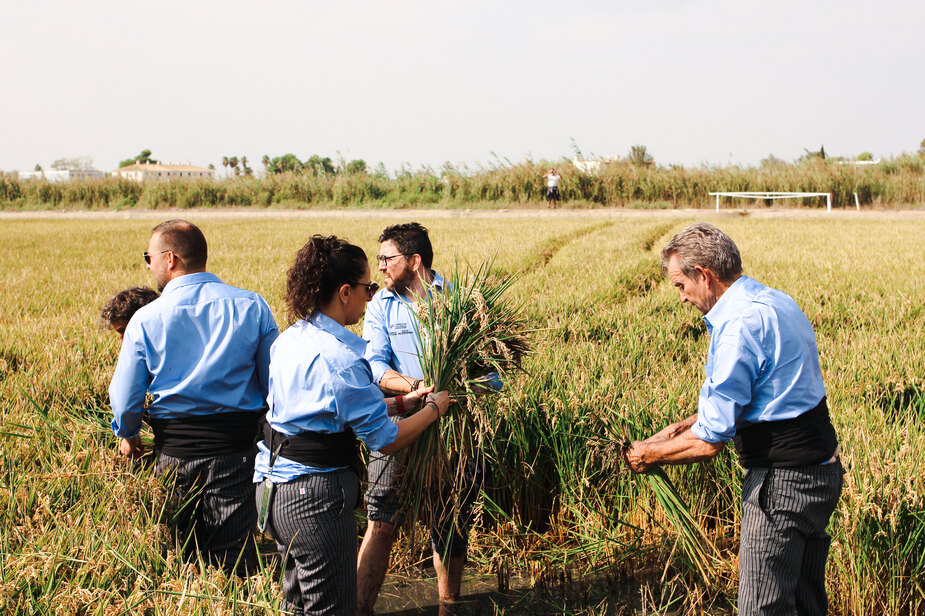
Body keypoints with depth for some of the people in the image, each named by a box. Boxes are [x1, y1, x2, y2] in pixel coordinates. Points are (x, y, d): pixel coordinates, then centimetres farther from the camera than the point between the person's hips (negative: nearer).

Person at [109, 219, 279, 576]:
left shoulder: (145, 319, -7)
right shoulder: (252, 306, -4)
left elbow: (125, 398, -1)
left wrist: (128, 436, 20)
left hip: (174, 449, 0)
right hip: (236, 446, 0)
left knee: (179, 561, 14)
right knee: (233, 561, 7)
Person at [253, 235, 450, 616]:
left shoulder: (289, 339, 6)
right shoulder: (340, 357, -22)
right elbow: (384, 440, -16)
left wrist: (402, 402, 16)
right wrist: (433, 409, 0)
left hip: (272, 486, 9)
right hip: (317, 495, -9)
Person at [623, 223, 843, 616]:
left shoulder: (739, 325, -22)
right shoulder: (776, 302, 9)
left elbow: (710, 441, -20)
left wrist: (648, 454, -4)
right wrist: (685, 425, 16)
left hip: (782, 483, -10)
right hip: (820, 474, 10)